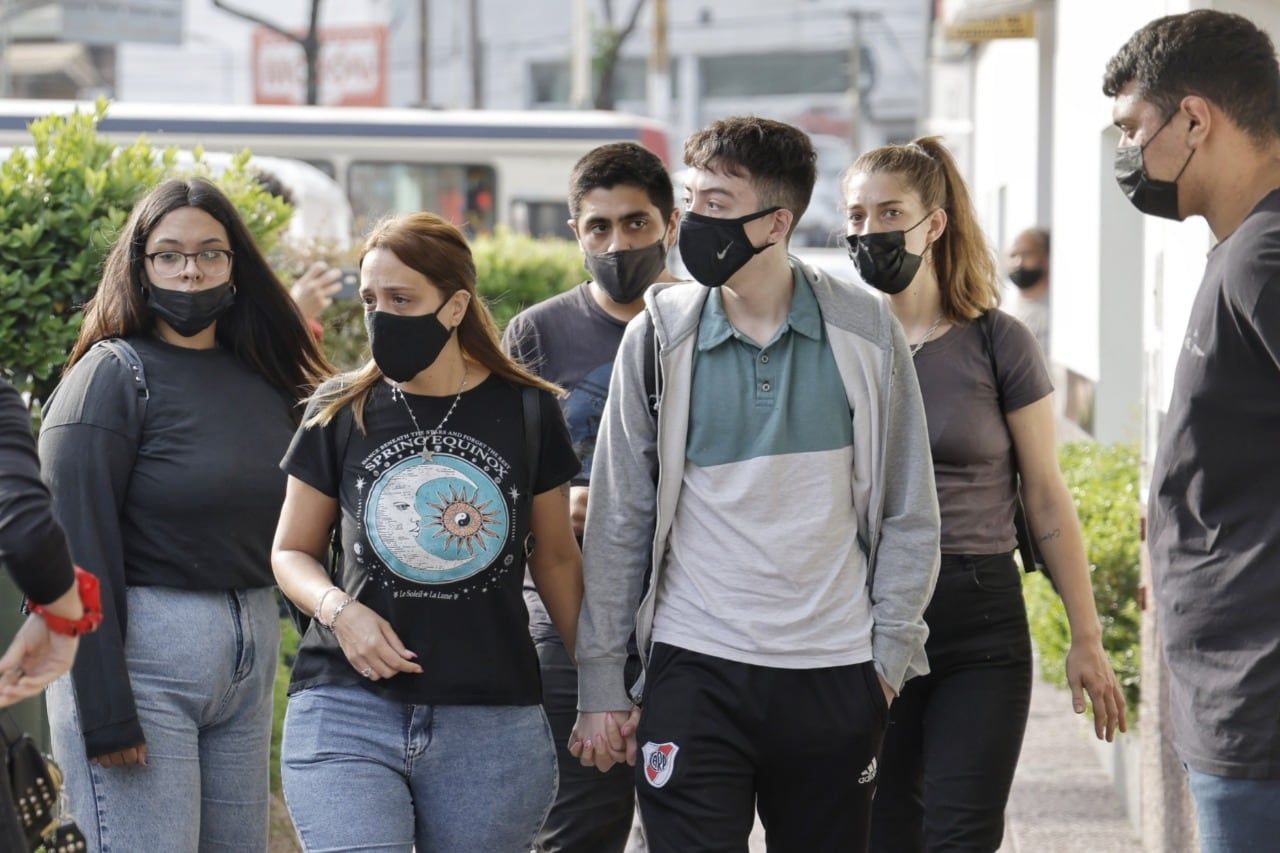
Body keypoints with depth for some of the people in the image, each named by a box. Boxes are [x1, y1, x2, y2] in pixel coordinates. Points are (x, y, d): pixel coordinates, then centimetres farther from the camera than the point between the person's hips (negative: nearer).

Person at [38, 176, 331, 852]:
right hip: (137, 652, -7)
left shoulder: (265, 382, 11)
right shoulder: (113, 373, -8)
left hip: (251, 653, 7)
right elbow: (78, 550, -13)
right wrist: (104, 713, -18)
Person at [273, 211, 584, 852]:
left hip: (493, 723, 1)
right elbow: (291, 551, 12)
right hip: (348, 709, 0)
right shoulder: (339, 415, 4)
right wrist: (336, 608, -9)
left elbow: (556, 559, 13)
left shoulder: (526, 412, 4)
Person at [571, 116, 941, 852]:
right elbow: (618, 523, 5)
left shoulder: (864, 331, 1)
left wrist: (889, 655, 0)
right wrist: (601, 684, 2)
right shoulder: (659, 337, 1)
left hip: (836, 675, 1)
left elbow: (910, 515, 6)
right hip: (695, 672, -1)